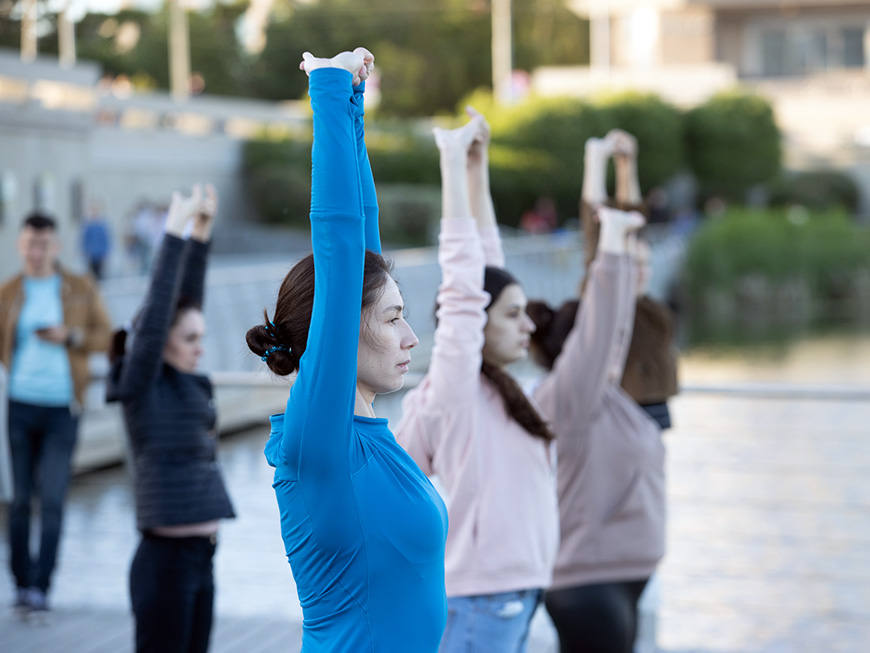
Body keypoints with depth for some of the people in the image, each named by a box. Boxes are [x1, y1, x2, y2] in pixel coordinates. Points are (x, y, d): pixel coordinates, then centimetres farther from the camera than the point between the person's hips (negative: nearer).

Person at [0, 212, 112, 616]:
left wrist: (70, 336, -11)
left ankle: (40, 587, -1)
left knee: (52, 499, -6)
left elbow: (104, 337, 6)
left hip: (63, 406, -1)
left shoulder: (81, 289, 4)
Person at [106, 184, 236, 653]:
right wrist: (175, 234, -15)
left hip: (200, 558, 8)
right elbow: (157, 309, -16)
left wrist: (202, 234, 6)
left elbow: (187, 300, 11)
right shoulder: (141, 385, -8)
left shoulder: (183, 382, 10)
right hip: (166, 559, -8)